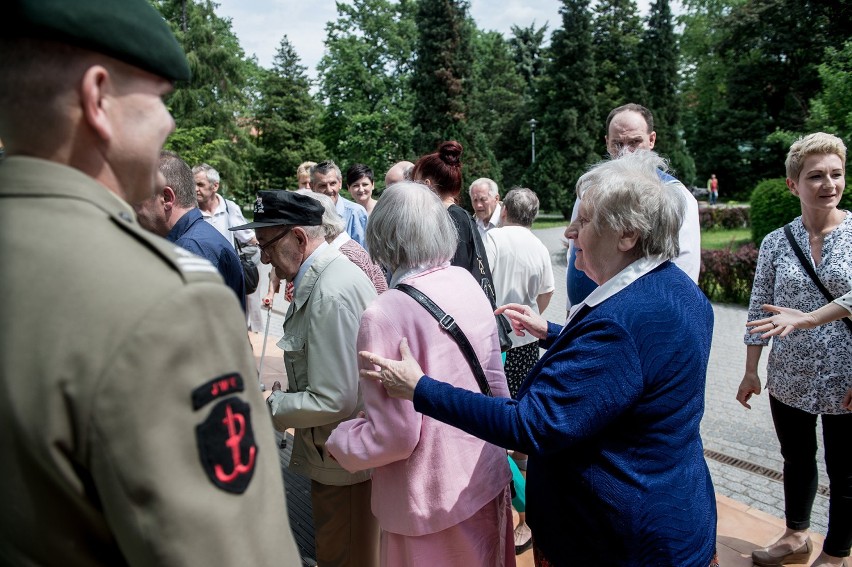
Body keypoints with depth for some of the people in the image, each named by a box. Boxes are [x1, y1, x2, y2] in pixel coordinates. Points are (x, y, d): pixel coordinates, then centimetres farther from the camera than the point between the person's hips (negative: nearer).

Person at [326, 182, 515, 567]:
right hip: (486, 477, 6)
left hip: (433, 498, -6)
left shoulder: (384, 315, -25)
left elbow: (394, 435, -21)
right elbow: (495, 382, 4)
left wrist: (335, 439, -3)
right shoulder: (468, 283, -5)